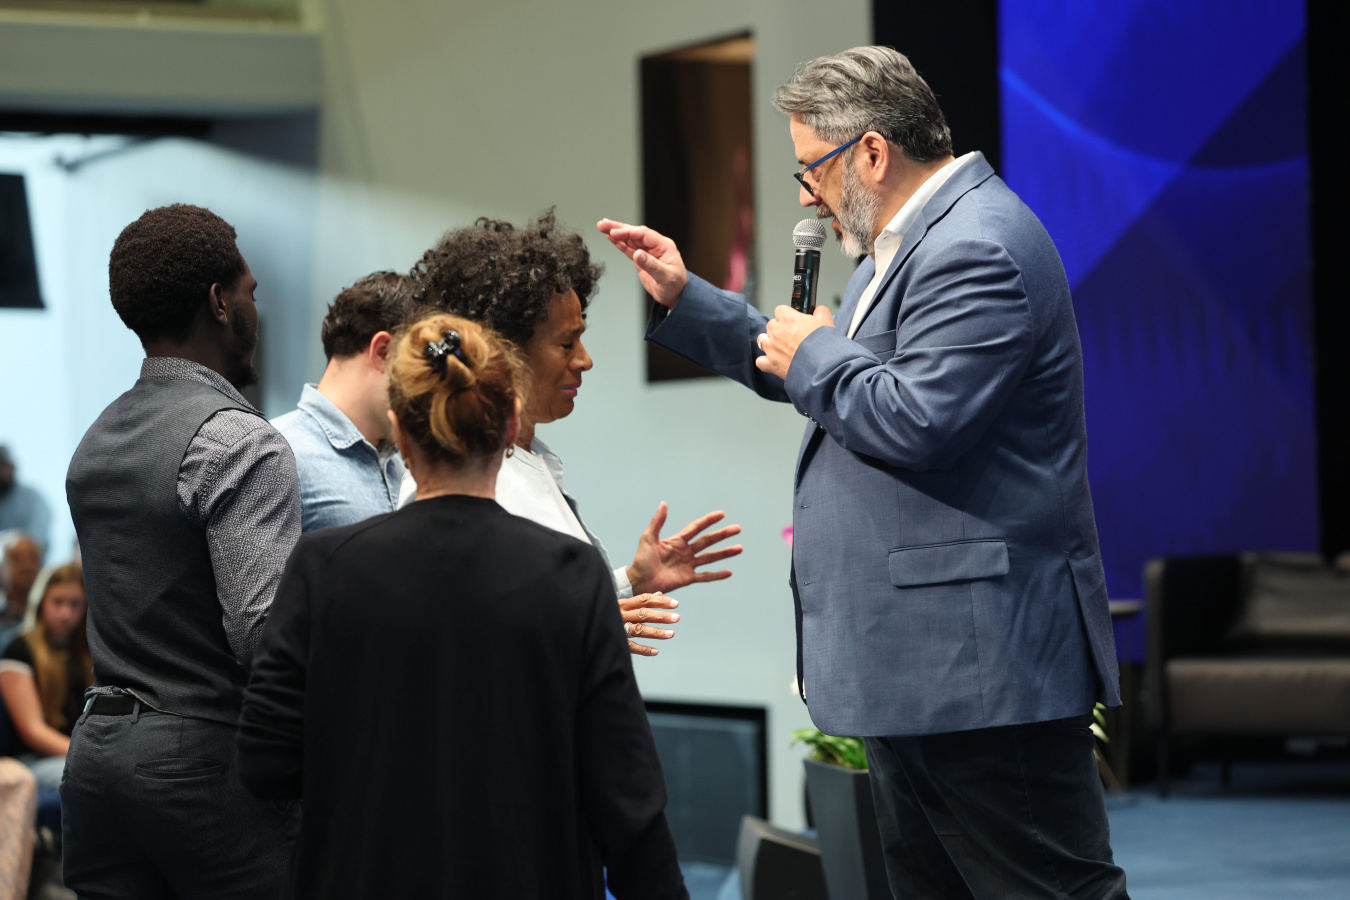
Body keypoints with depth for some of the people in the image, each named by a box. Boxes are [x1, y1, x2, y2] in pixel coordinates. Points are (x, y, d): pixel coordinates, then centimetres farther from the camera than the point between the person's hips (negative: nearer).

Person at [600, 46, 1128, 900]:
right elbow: (807, 372, 28)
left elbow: (916, 421, -26)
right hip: (920, 665, 12)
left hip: (982, 660, -12)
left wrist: (814, 355, -9)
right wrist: (683, 299, 23)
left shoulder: (975, 251, -17)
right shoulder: (912, 242, 18)